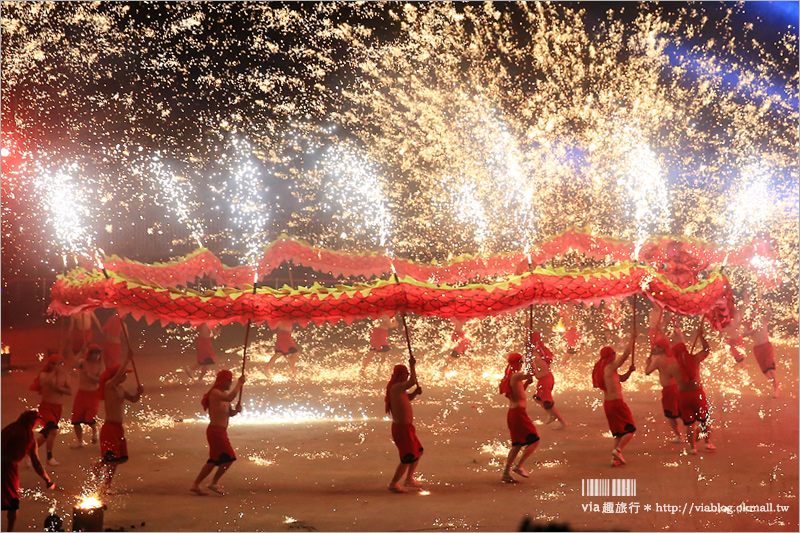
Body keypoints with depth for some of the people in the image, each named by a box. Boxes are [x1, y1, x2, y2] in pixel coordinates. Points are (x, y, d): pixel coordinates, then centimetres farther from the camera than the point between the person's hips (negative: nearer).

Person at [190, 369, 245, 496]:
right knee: (229, 457, -10)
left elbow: (230, 413, 20)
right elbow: (230, 398, -33)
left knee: (214, 461, 14)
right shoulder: (215, 393, -14)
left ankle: (195, 485, 19)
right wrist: (239, 384, -25)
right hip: (216, 431, -10)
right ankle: (214, 483, 2)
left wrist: (236, 410, -2)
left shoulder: (224, 394, 16)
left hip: (221, 432, 10)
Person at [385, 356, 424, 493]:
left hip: (406, 427, 11)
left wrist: (415, 392, 9)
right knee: (408, 458, -3)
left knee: (418, 451, 23)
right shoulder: (396, 387, -23)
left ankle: (409, 479, 35)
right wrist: (413, 366, -27)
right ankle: (393, 484, 9)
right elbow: (412, 382, -38)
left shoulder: (399, 387, 10)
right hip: (401, 429, -11)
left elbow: (408, 398, 28)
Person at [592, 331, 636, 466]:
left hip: (607, 403, 9)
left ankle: (615, 458, 7)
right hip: (617, 403, -9)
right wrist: (632, 339, -5)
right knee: (630, 429, 1)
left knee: (619, 432, 15)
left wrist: (629, 371, 8)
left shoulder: (602, 369, 14)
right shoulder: (610, 367, -13)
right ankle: (618, 450, -16)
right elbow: (626, 354, -16)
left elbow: (622, 379, 24)